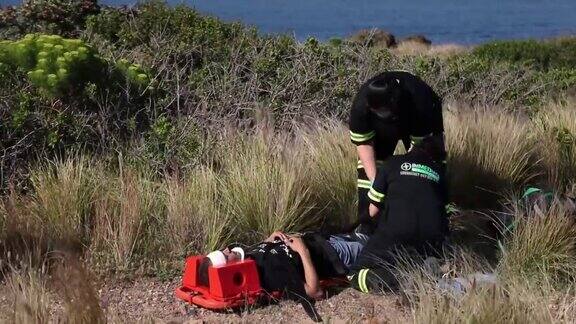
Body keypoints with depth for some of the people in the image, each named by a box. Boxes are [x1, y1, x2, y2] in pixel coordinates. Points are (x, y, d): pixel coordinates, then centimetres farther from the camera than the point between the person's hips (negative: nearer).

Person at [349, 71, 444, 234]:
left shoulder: (420, 104, -43)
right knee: (367, 166, -11)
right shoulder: (360, 105, -37)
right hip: (381, 129, 1)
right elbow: (364, 143, -27)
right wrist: (373, 178, -34)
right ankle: (367, 226, -5)